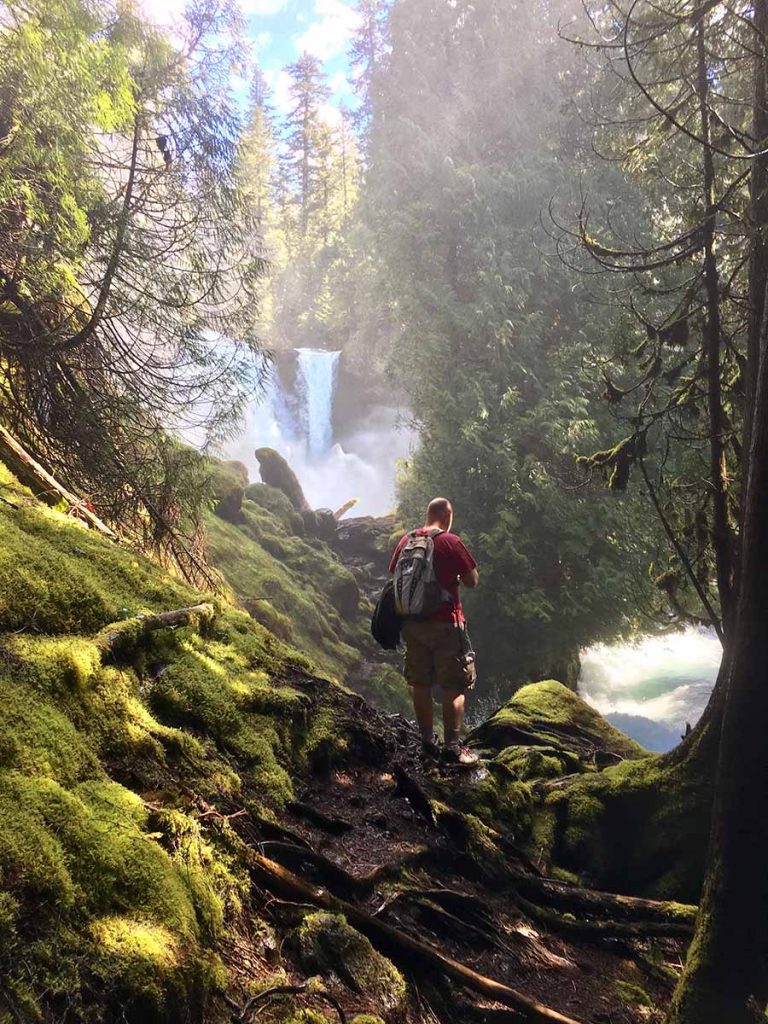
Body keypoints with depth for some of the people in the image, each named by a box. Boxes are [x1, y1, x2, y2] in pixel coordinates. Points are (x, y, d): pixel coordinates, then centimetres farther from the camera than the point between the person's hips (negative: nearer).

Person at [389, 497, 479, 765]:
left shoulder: (406, 541, 4)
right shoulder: (450, 542, -10)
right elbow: (472, 581, -6)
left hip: (413, 623, 5)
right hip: (445, 623, -5)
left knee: (421, 684, 13)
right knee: (454, 688, 3)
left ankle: (428, 741, 20)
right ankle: (452, 747, 3)